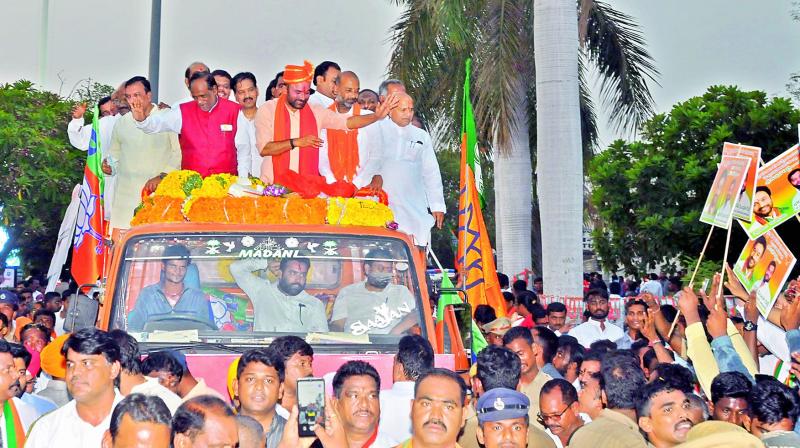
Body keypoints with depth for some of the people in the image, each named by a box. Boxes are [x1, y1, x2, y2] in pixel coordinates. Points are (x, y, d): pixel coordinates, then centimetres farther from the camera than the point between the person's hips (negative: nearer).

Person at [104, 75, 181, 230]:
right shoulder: (122, 122, 16)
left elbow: (178, 153, -4)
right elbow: (115, 152, 29)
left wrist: (162, 177, -14)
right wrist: (109, 165, 8)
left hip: (158, 194, -4)